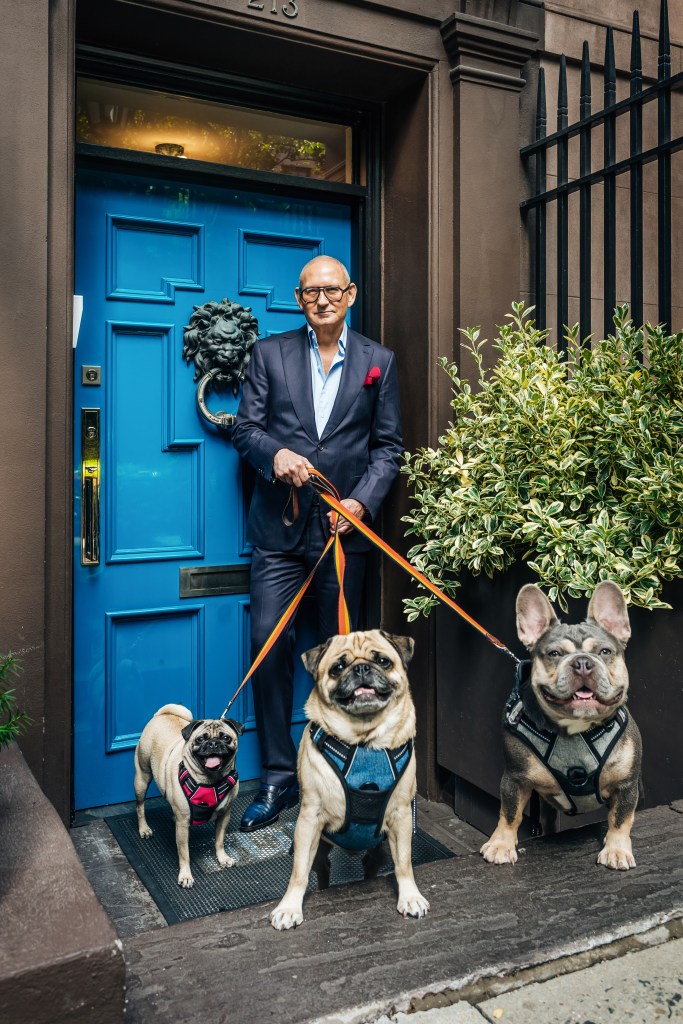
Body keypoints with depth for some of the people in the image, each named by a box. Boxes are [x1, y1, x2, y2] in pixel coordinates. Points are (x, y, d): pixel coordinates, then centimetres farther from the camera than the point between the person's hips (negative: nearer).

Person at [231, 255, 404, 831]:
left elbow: (389, 446, 5)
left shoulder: (379, 362, 8)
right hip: (280, 526, 0)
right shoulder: (270, 353, 9)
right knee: (270, 643, -5)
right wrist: (275, 452, -17)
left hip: (346, 525, 0)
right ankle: (278, 778, 9)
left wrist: (362, 502, -10)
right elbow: (246, 427, 5)